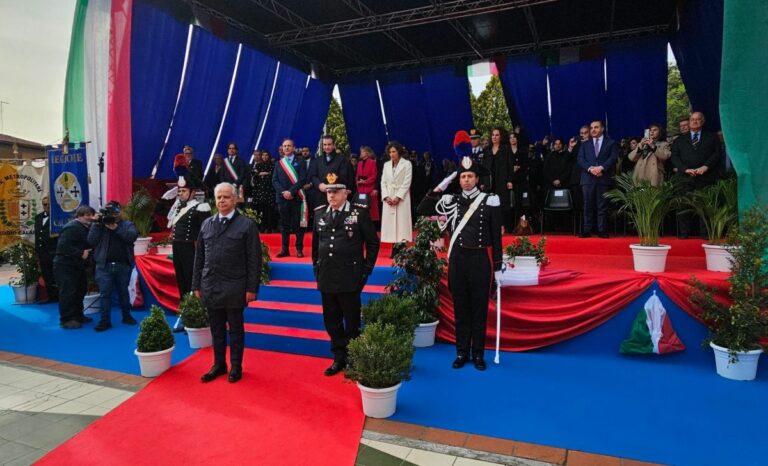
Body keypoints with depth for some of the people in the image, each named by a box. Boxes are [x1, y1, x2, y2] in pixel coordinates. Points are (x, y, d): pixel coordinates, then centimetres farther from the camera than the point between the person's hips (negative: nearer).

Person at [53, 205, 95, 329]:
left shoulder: (84, 228, 14)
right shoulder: (72, 228, -18)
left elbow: (89, 244, 16)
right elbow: (63, 246, -28)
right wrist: (81, 253, -26)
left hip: (77, 265, 10)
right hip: (65, 266, -10)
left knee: (80, 291, 16)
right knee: (68, 293, -8)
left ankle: (77, 315, 28)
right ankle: (67, 320, -1)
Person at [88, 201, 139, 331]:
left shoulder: (127, 224, 6)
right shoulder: (99, 224, 8)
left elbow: (133, 236, -14)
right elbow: (91, 241, -3)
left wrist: (116, 227, -19)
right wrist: (96, 224, -9)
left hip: (123, 265, 0)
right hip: (104, 266, 0)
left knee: (123, 291, 13)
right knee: (105, 293, -1)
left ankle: (126, 316, 26)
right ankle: (105, 320, 4)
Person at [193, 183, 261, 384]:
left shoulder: (247, 225, -5)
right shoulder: (206, 224, 10)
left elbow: (254, 260, -7)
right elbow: (199, 257, 12)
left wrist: (252, 288, -11)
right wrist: (197, 284, 8)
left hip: (234, 288, -4)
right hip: (210, 286, 4)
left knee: (235, 329, 8)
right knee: (216, 329, 14)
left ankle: (236, 367, 22)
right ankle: (219, 365, 29)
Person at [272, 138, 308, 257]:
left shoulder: (300, 162, 4)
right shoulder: (279, 164, 14)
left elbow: (302, 179, -6)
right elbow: (274, 181, 8)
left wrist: (291, 191, -15)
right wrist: (283, 192, -9)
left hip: (297, 197, -3)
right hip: (282, 198, 3)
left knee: (298, 224, -1)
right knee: (284, 224, 6)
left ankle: (299, 249, 5)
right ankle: (285, 249, 10)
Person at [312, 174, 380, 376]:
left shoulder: (360, 212, -7)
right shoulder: (320, 213, 7)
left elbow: (373, 243, -2)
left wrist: (366, 270, -3)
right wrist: (316, 268, 12)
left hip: (350, 279, -4)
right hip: (326, 278, 5)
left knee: (352, 321, 8)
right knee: (331, 321, 13)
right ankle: (339, 358, 29)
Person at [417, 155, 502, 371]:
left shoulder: (490, 201, -3)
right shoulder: (451, 200, 4)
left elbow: (496, 237, -1)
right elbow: (423, 210, 1)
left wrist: (497, 267, -2)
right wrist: (440, 188, -6)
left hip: (480, 259, -2)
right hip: (457, 259, 2)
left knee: (479, 308, 7)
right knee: (460, 308, 9)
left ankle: (478, 354, 19)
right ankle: (462, 352, 21)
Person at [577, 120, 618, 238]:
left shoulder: (611, 143, 13)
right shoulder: (585, 144, 19)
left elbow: (613, 158, 0)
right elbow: (580, 159, 5)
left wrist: (601, 167, -16)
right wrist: (590, 168, -12)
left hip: (604, 178, -2)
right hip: (588, 178, 2)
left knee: (602, 206, -2)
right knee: (588, 206, 0)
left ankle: (602, 231, 1)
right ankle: (587, 231, 1)